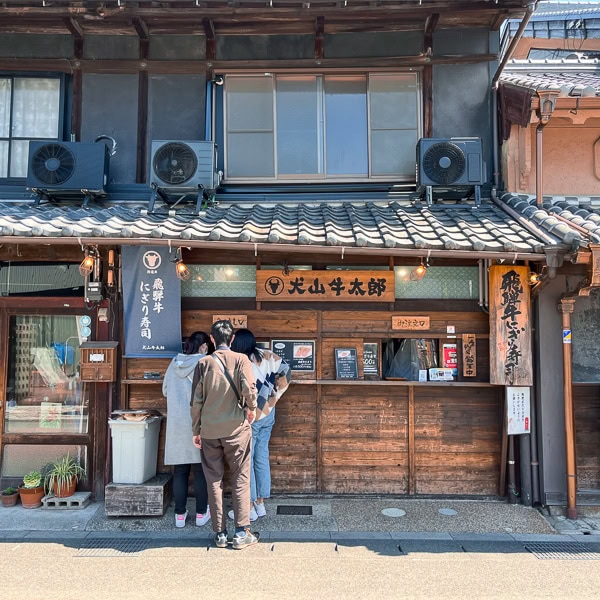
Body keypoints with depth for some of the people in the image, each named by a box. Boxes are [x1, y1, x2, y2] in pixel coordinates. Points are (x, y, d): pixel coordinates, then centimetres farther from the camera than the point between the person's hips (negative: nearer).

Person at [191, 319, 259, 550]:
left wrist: (196, 430, 9)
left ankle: (220, 534, 16)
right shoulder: (240, 359, -5)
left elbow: (196, 401, 1)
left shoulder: (203, 363, 2)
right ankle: (242, 533, 8)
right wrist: (252, 408, -1)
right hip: (236, 428, -2)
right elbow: (249, 388, -20)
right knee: (240, 480, 8)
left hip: (209, 431, 2)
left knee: (214, 481, 10)